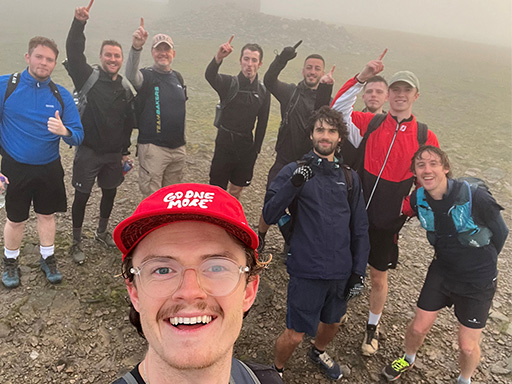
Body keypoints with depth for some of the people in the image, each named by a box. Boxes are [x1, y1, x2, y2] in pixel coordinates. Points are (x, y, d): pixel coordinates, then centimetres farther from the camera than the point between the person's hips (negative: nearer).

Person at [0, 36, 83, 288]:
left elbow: (78, 136, -6)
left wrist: (64, 131, -30)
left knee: (47, 215, 15)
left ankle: (48, 259, 35)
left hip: (49, 168, 2)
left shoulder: (61, 95, -4)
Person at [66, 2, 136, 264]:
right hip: (88, 151, -4)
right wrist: (79, 22, -33)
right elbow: (73, 53, -21)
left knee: (110, 192, 15)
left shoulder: (125, 87, 5)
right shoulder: (88, 77, -6)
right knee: (82, 195, 4)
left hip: (114, 154, 4)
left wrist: (125, 150, 12)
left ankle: (102, 232, 38)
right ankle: (76, 243, 20)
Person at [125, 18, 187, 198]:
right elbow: (131, 75, -32)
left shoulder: (177, 77, 12)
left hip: (178, 148, 6)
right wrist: (136, 48, -49)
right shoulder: (147, 76, -6)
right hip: (153, 147, -6)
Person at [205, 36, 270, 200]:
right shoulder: (229, 83, -7)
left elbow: (262, 123, 8)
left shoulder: (263, 92, 3)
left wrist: (256, 149, 6)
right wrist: (218, 58, -49)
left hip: (246, 147, 3)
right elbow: (209, 76, -29)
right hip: (224, 144, -3)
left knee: (236, 190, 15)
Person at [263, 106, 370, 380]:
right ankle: (276, 370, 35)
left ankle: (319, 352, 56)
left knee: (332, 322, 23)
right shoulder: (294, 171, -5)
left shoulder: (349, 177, 6)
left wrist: (359, 270, 5)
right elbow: (269, 216, -16)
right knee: (294, 335, 3)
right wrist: (294, 184, -29)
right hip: (307, 271, -4)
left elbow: (359, 227, 9)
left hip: (341, 272, 5)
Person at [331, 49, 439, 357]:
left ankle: (373, 328, 37)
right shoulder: (371, 123, -1)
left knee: (379, 276, 14)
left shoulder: (425, 137, -1)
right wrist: (362, 78, -21)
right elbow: (338, 109, -13)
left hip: (389, 221, 0)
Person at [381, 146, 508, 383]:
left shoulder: (475, 197, -27)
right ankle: (408, 359, 43)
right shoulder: (418, 200, -14)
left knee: (468, 346, 6)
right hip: (441, 272, 3)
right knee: (418, 328, 10)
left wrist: (482, 263, 7)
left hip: (478, 281, -3)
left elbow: (500, 233, -9)